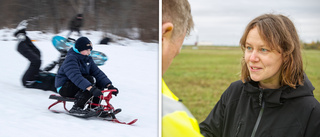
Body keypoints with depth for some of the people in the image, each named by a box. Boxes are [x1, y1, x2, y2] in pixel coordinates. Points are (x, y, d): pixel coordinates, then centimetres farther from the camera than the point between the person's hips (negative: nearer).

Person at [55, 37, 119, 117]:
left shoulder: (88, 59, 6)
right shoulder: (71, 59, -20)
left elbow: (97, 72, -2)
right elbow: (76, 76, -36)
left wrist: (109, 86, -17)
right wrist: (91, 88, -47)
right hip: (64, 88, -8)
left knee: (100, 82, -6)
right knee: (91, 80, -29)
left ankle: (93, 108, -8)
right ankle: (76, 108, -29)